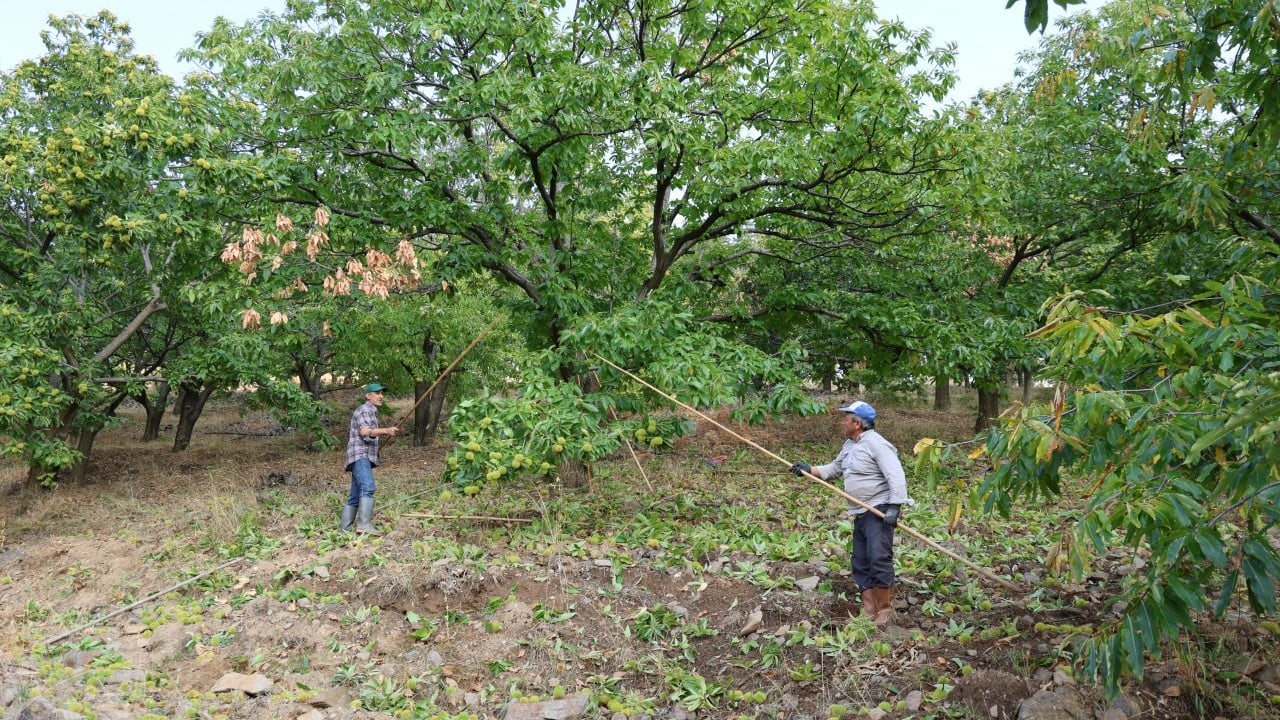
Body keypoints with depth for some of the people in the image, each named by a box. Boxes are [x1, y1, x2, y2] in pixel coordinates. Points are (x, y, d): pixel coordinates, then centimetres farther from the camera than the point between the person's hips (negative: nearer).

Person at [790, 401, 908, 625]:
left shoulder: (876, 443, -14)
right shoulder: (849, 445, 15)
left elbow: (896, 476, -21)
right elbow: (834, 469, 25)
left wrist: (895, 506, -28)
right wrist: (809, 470, 12)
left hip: (879, 510, -10)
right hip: (860, 513, 10)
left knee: (878, 559, -14)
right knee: (860, 563, 9)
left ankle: (885, 610, -4)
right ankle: (869, 610, 15)